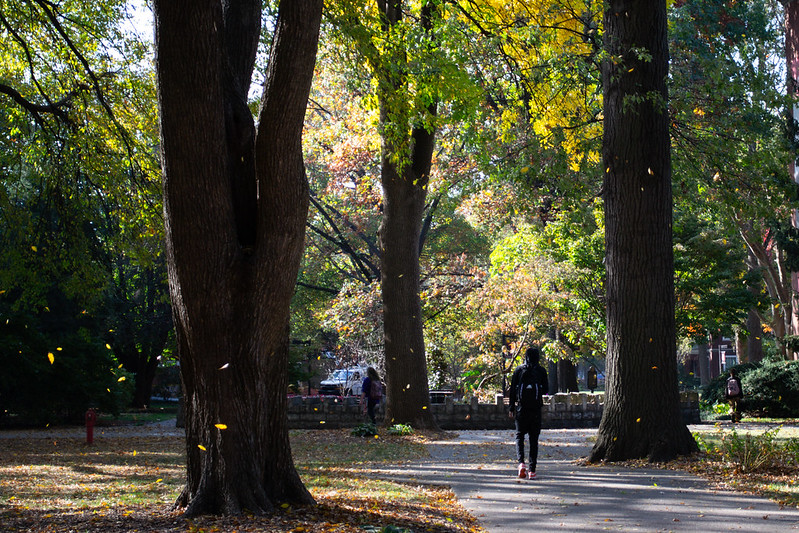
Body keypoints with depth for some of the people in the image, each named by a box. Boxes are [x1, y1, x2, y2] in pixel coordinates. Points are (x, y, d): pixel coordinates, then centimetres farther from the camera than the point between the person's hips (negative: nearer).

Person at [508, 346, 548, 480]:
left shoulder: (519, 370, 2)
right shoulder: (541, 371, 0)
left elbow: (512, 390, 1)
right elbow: (546, 390, 2)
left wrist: (512, 408, 7)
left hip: (521, 408, 0)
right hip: (536, 409, 0)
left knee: (519, 436, 11)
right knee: (534, 439, 5)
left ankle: (521, 462, -12)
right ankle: (532, 470, 1)